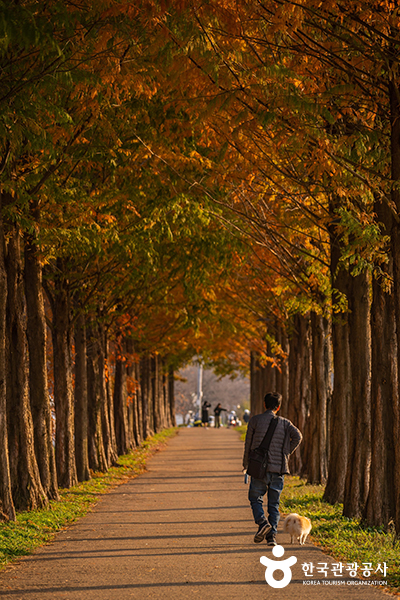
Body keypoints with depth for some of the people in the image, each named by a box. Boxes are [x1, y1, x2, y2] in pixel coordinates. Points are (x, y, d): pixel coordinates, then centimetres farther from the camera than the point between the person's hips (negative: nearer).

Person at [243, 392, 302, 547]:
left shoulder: (255, 420, 1)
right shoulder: (284, 423, 6)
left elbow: (248, 444, 4)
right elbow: (298, 436, -10)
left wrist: (246, 464, 16)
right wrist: (286, 453, 2)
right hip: (278, 469, 2)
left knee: (255, 499, 10)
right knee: (274, 504, 9)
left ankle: (262, 522, -16)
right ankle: (272, 535, -1)